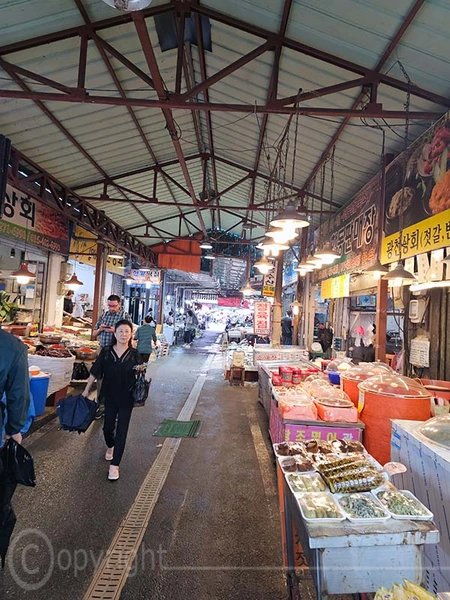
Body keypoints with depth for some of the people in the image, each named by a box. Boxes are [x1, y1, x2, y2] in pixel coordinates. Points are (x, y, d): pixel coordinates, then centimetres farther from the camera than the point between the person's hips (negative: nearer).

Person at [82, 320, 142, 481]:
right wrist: (86, 390, 5)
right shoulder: (106, 352, -7)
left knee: (121, 431, 3)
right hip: (109, 397, 2)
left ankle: (114, 465, 17)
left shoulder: (134, 354, -8)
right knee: (108, 427, 18)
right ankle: (110, 446, 51)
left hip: (126, 399, -1)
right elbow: (95, 372, 1)